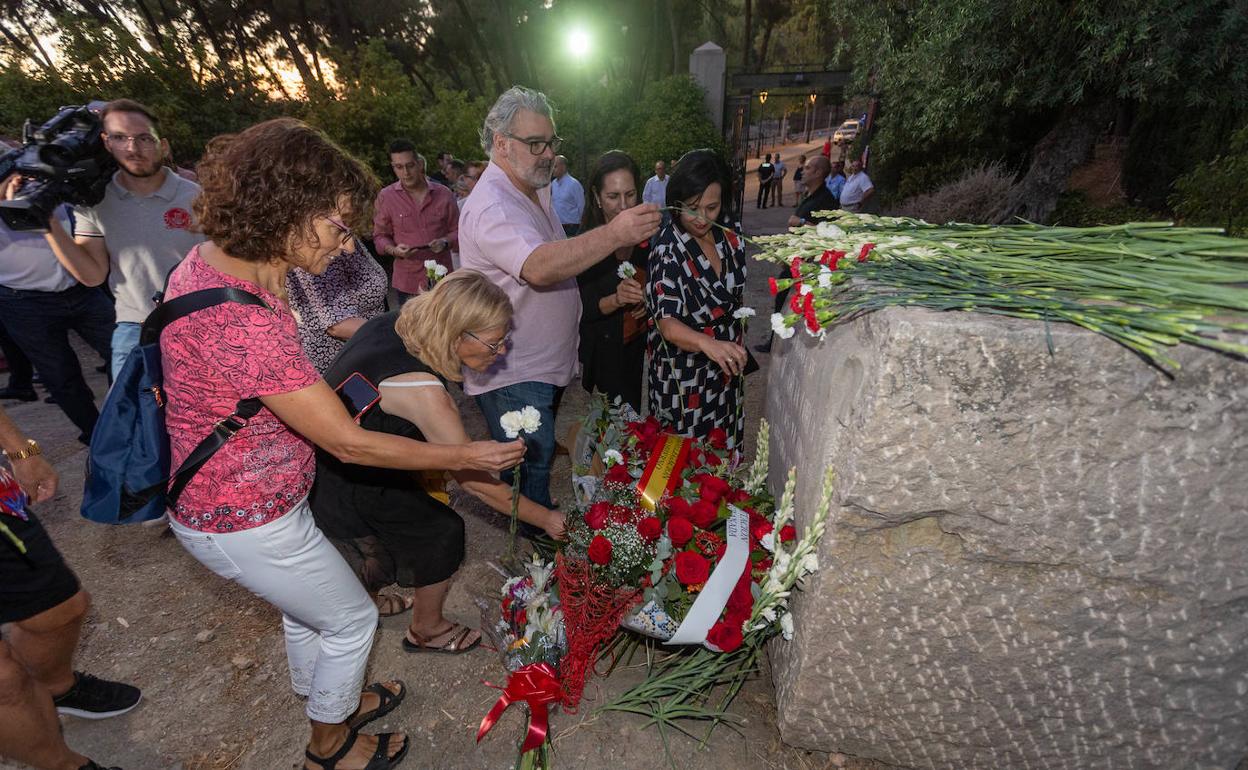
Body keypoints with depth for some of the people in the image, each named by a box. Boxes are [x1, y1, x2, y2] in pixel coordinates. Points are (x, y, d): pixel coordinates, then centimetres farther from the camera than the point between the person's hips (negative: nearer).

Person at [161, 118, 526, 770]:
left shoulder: (210, 259, -5)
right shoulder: (241, 320, -36)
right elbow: (349, 444, -29)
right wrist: (465, 457, -21)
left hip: (218, 496, 9)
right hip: (244, 523, -9)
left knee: (307, 608, 29)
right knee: (352, 618, 15)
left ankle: (330, 701, 56)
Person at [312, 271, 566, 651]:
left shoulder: (395, 321, -12)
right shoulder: (422, 392, -36)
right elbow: (476, 481, -28)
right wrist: (546, 519, -17)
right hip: (338, 488, -8)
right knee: (442, 531, 1)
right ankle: (427, 630, 24)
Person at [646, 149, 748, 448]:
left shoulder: (727, 227, -5)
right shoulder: (668, 250, -23)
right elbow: (668, 324, -32)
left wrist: (735, 348, 12)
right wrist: (707, 343, -51)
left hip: (726, 367, 6)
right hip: (684, 377, -6)